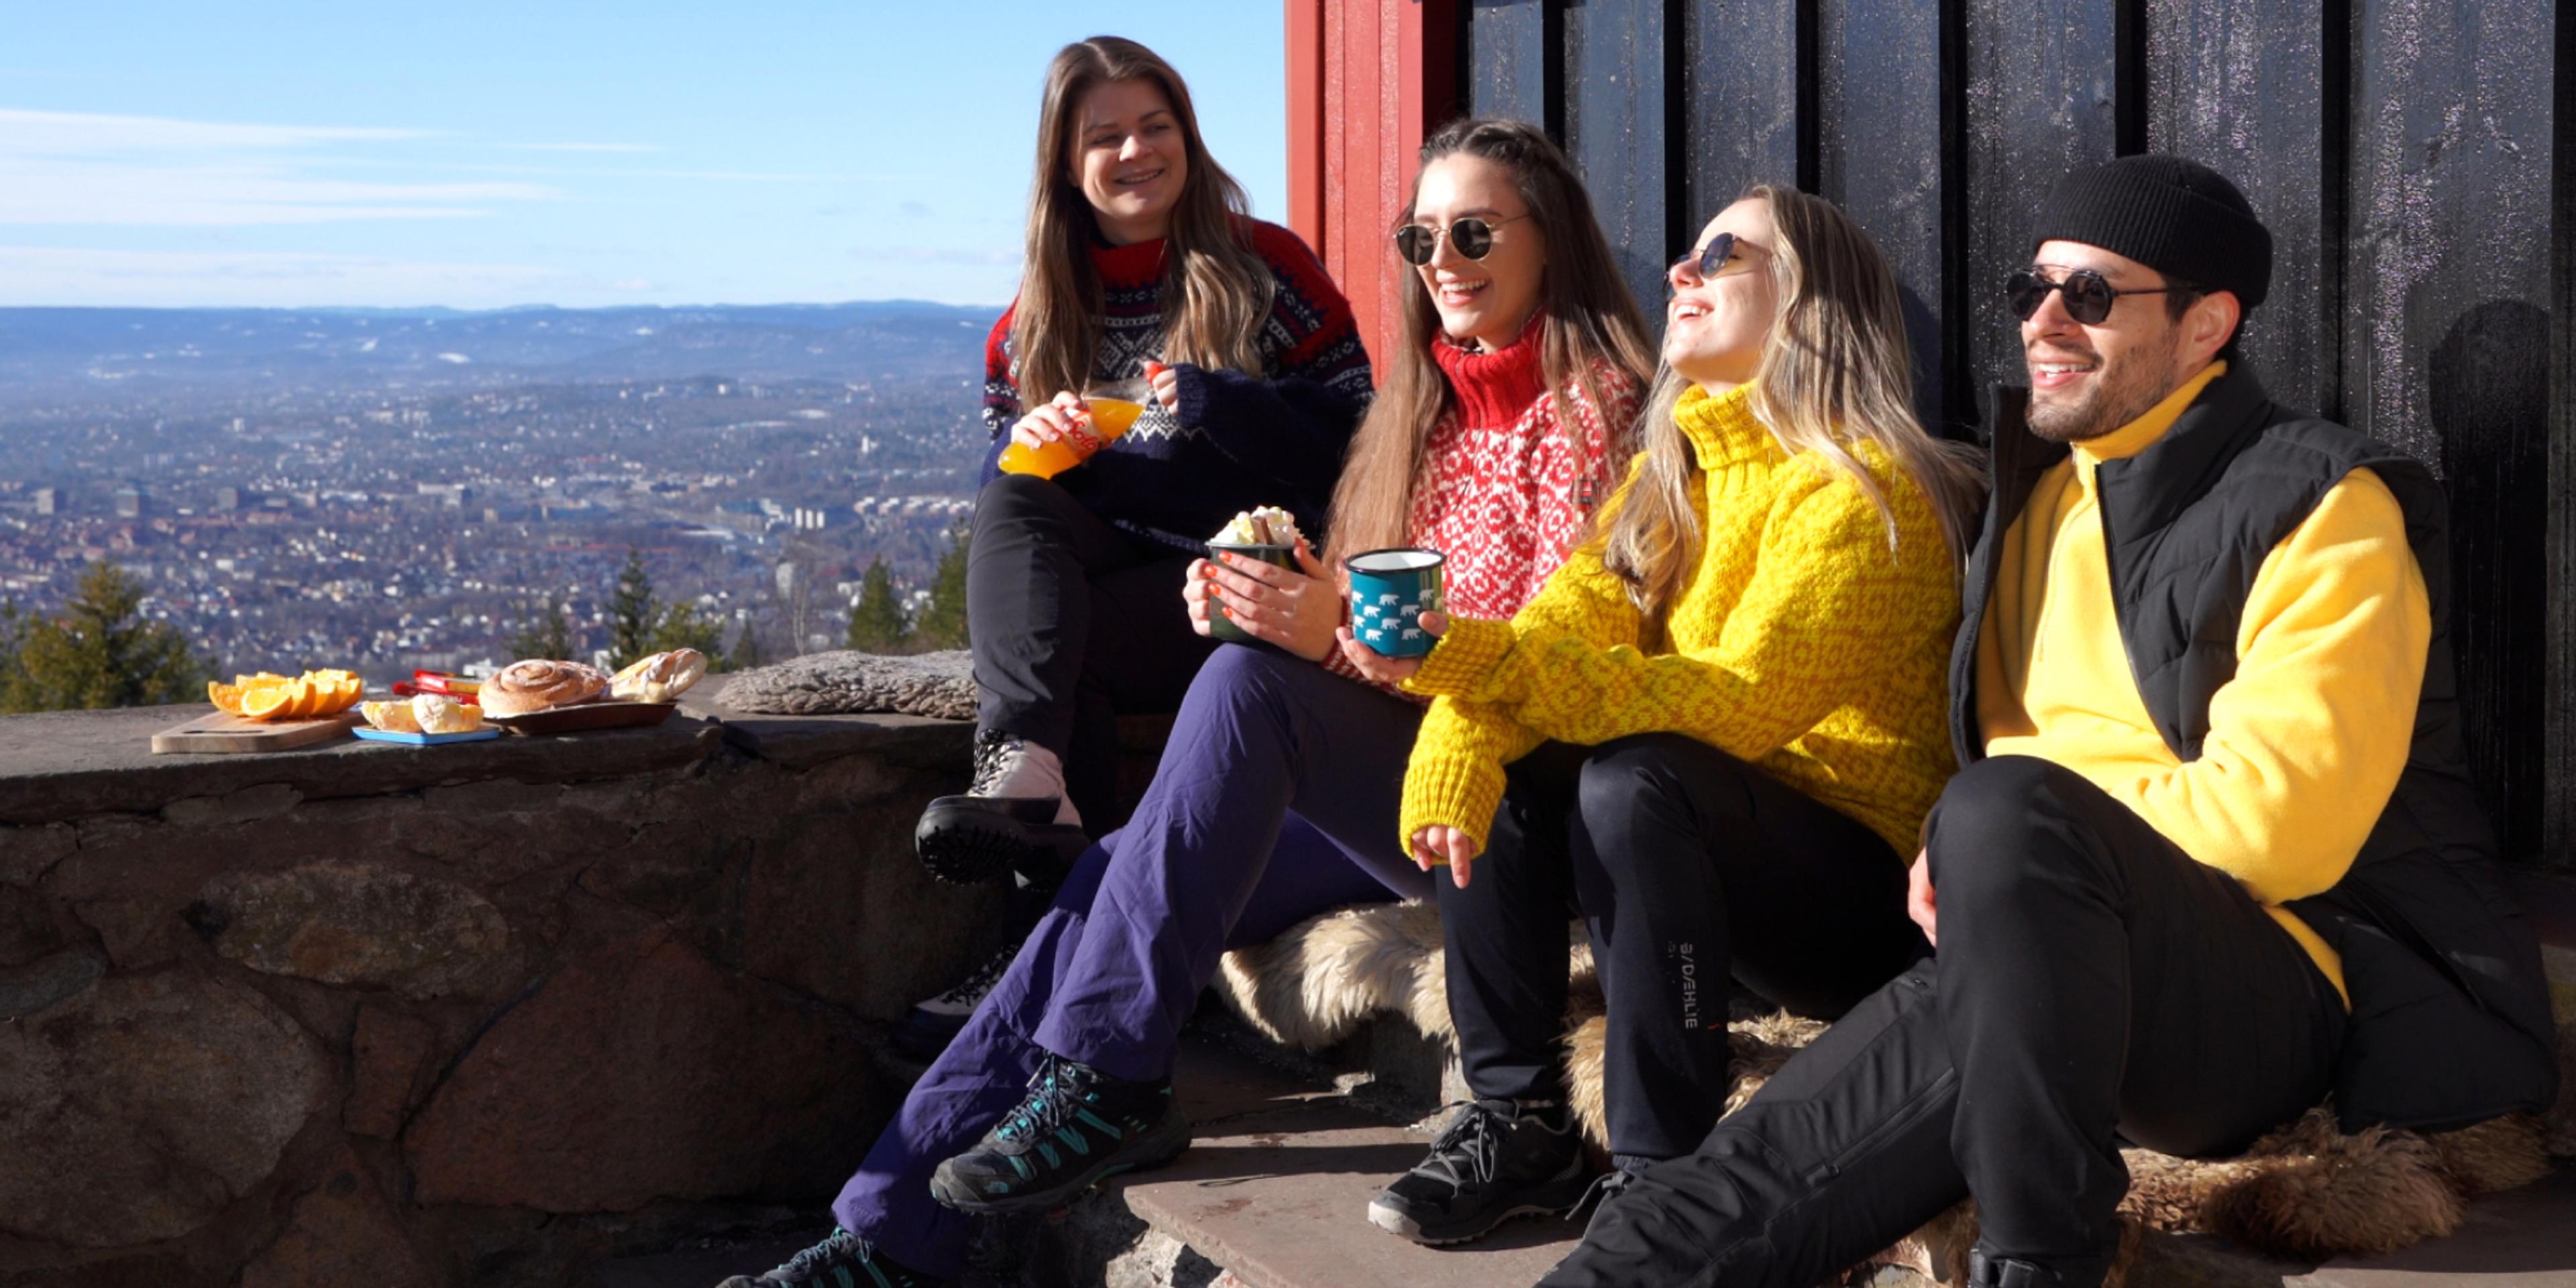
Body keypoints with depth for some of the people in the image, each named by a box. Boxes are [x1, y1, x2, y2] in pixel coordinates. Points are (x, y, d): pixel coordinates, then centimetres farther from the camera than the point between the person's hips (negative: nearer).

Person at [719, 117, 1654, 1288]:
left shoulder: (1593, 403, -5)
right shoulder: (1431, 402, 18)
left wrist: (1343, 635, -25)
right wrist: (1257, 595, -8)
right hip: (1394, 773, 7)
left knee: (1250, 684, -29)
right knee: (1111, 882, -12)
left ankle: (1105, 1080, -24)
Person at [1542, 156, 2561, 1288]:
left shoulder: (2325, 512, -5)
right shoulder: (2045, 498, 17)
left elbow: (2274, 823, -16)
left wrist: (1984, 835, -10)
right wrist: (1965, 862, 5)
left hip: (2294, 988, -5)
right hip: (2074, 974, 6)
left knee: (2012, 813, -35)